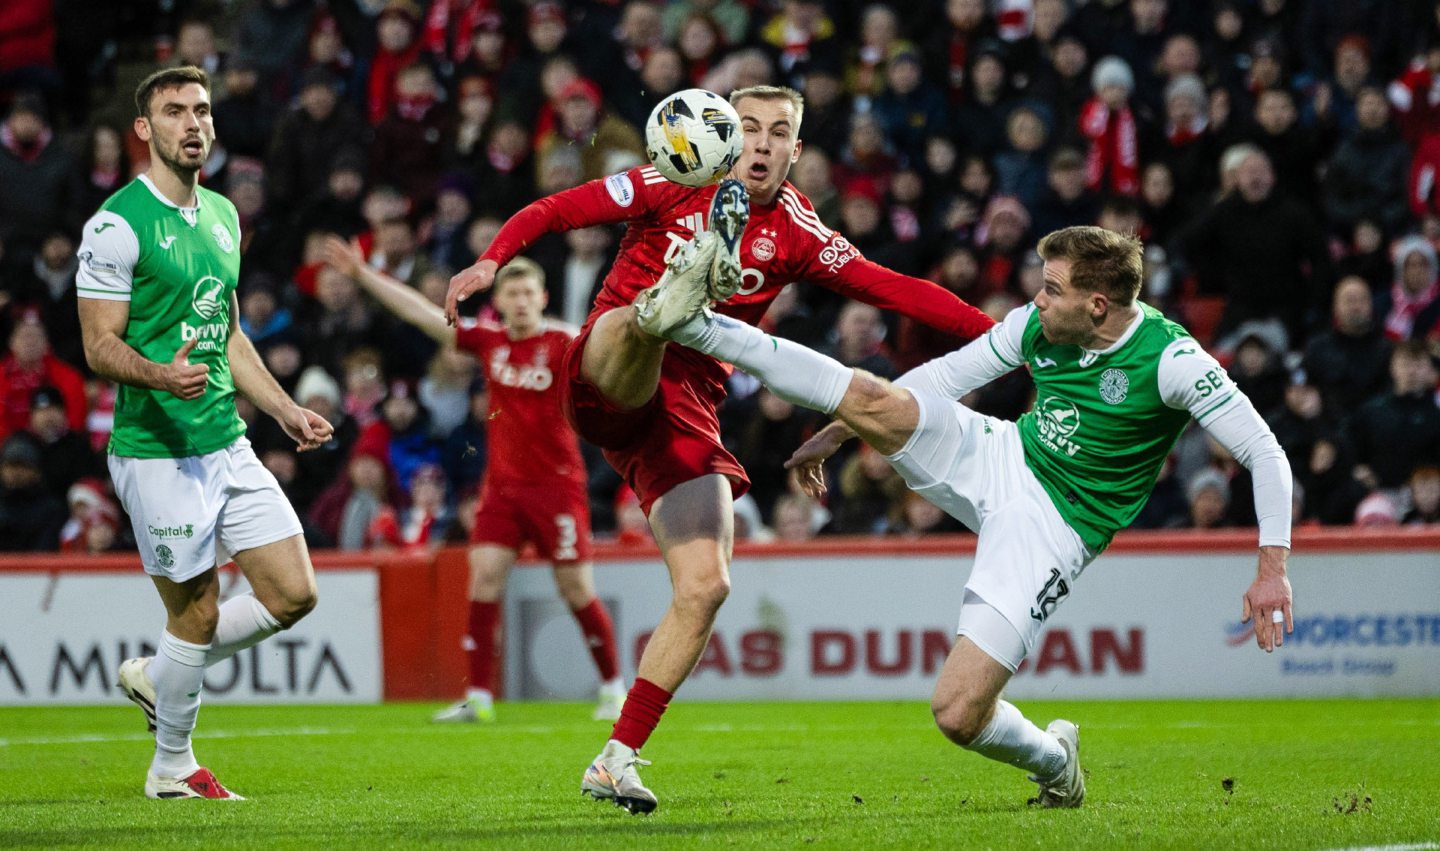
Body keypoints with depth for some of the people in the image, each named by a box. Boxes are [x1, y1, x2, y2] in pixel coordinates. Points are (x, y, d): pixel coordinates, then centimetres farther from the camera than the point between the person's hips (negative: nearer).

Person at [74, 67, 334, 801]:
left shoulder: (221, 215, 14)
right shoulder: (118, 223, -11)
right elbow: (99, 344, -13)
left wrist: (285, 410, 20)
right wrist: (161, 374, -32)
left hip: (228, 445, 8)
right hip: (158, 453, -8)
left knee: (293, 594, 3)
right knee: (197, 613, -3)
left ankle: (157, 678, 23)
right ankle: (172, 768, 17)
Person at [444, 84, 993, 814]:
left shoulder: (796, 235, 10)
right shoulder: (675, 188, 3)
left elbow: (894, 289, 6)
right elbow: (551, 211, 1)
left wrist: (996, 331, -3)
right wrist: (491, 261, -16)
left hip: (686, 416, 3)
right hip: (605, 387, -3)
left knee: (705, 587, -8)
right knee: (640, 317, -37)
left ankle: (616, 761, -1)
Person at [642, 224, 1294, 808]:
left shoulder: (1171, 360, -20)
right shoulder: (1036, 325, -2)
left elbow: (1265, 454, -16)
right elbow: (947, 377, 11)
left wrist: (1273, 568, -24)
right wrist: (835, 432, 12)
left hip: (1052, 529, -5)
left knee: (958, 714, -13)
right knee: (873, 399, -21)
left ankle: (1055, 762, 20)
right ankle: (696, 326, -16)